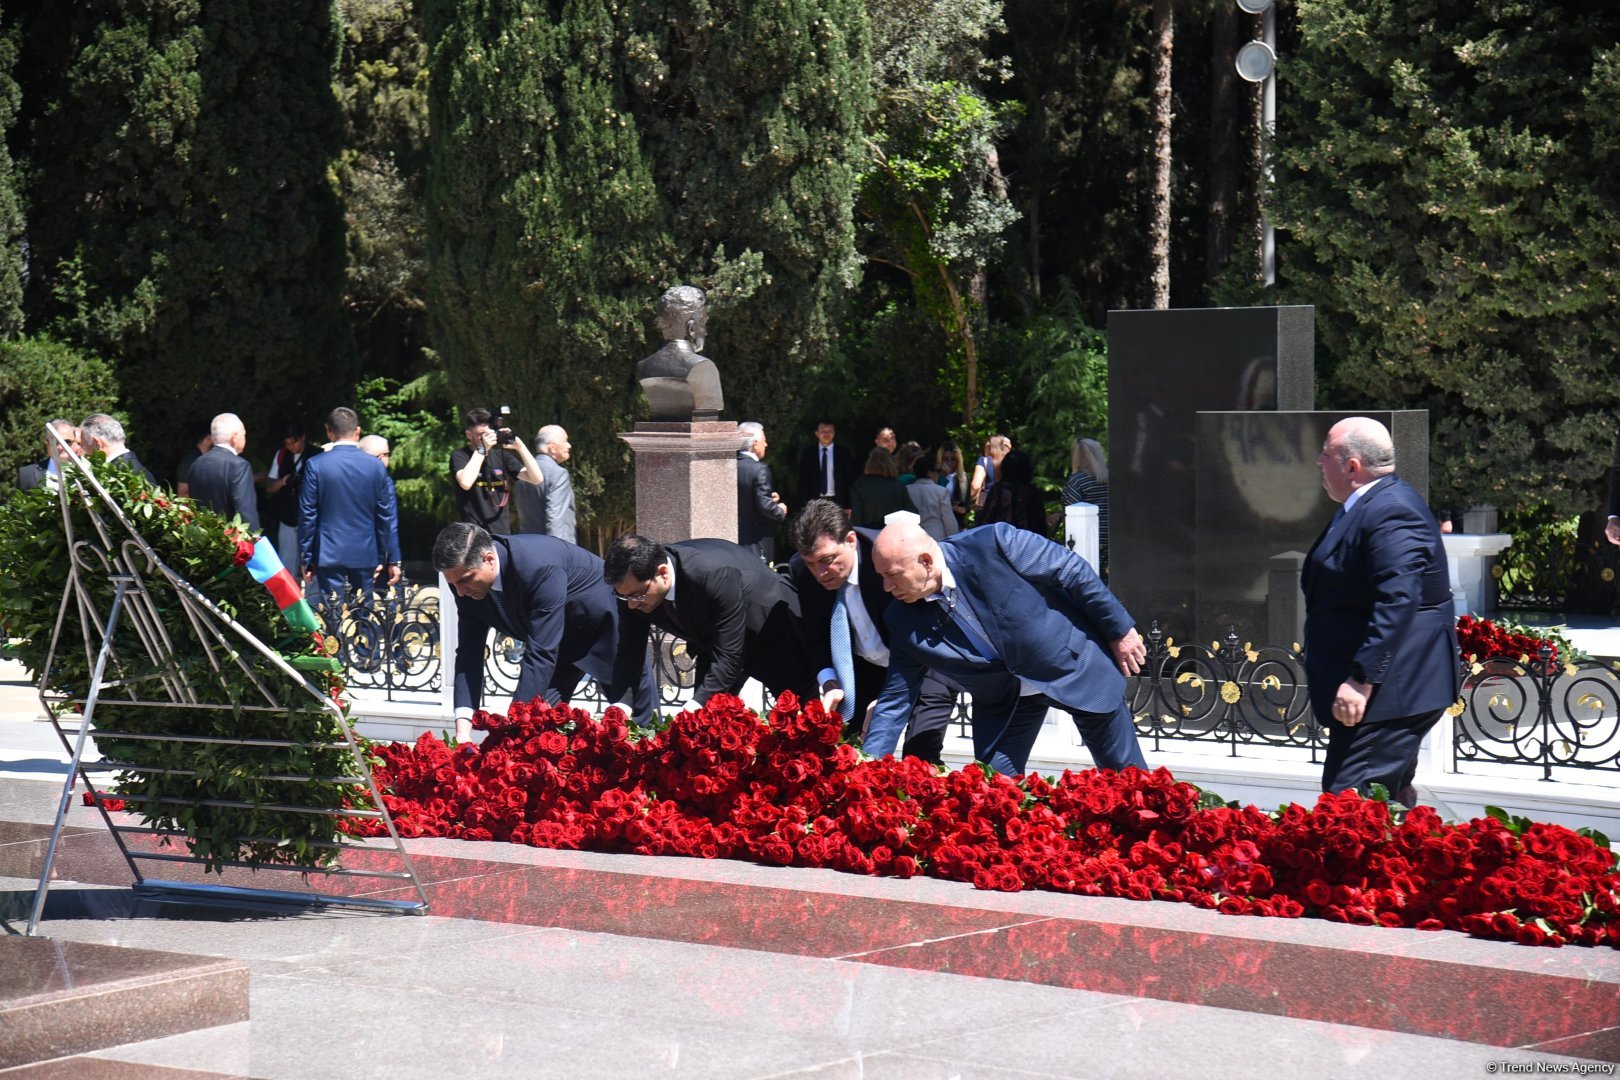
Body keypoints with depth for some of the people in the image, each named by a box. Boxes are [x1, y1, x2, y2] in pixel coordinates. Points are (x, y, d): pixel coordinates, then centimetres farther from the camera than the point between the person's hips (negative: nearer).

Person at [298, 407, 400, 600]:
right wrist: (393, 560, 9)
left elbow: (307, 515, -4)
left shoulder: (315, 465, -6)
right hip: (365, 555, 2)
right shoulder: (376, 466, -1)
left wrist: (305, 559, 3)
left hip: (329, 555, -2)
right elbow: (388, 516, 3)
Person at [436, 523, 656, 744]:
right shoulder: (468, 574, -18)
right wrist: (463, 729, -27)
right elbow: (468, 652, -16)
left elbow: (540, 655, -40)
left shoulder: (541, 568, -39)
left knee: (639, 724, -2)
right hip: (562, 640, 6)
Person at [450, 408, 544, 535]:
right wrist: (481, 450, -16)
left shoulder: (501, 455, 10)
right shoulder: (460, 456, -2)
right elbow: (465, 483, -24)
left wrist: (520, 447, -7)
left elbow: (536, 478, 4)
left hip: (503, 534, 5)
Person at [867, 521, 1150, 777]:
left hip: (1075, 664, -3)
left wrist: (1120, 630, -11)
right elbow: (895, 701, -7)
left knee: (1125, 776, 10)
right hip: (1003, 700, 3)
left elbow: (1072, 570, -19)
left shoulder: (994, 544, -30)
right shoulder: (904, 621, -15)